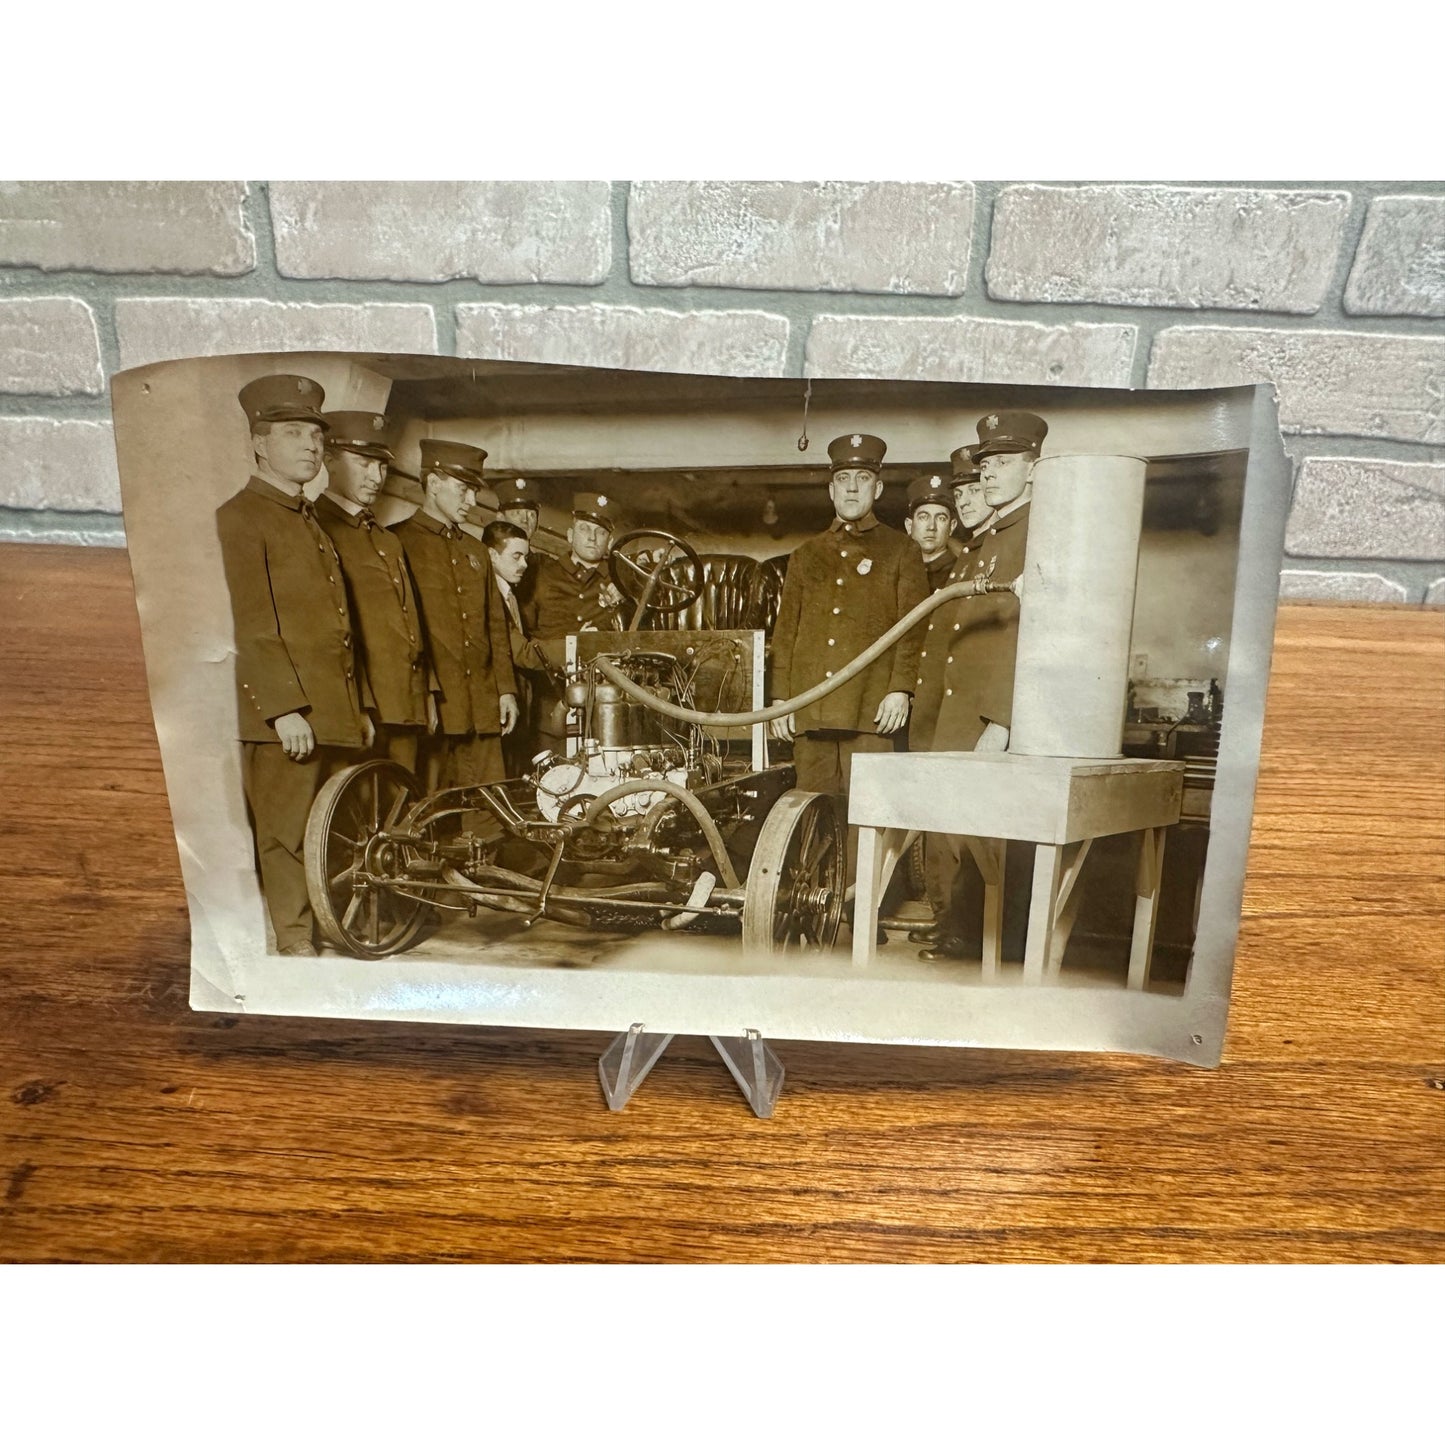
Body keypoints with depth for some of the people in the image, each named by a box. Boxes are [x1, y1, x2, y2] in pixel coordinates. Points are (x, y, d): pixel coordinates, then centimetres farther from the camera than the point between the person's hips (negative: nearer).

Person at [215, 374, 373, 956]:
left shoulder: (310, 522, 23)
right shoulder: (239, 517, -3)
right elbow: (252, 625, -13)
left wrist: (361, 708, 18)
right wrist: (283, 708, -20)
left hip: (337, 713, 8)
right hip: (284, 716, -8)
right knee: (287, 838, -1)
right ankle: (296, 949, 8)